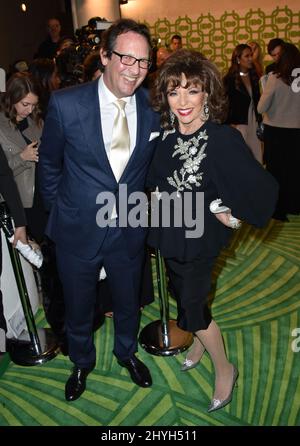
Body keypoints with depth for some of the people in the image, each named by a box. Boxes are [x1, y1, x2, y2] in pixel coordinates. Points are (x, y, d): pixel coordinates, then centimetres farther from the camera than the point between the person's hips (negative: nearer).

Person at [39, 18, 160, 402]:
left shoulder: (152, 108, -8)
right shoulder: (66, 104, -17)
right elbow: (49, 163, -2)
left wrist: (136, 203, 8)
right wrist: (59, 209, 4)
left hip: (129, 230, 2)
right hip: (77, 230, -1)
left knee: (128, 301, 23)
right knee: (78, 307, 20)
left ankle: (127, 352, 55)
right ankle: (82, 362, 50)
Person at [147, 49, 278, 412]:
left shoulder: (224, 139, -24)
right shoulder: (165, 134, -6)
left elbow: (263, 189, -23)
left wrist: (231, 215, -15)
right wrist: (158, 194, 3)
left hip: (200, 237, -6)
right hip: (168, 231, 6)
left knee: (192, 304, 4)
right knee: (181, 293, 23)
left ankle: (224, 368, 32)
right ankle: (200, 340, 53)